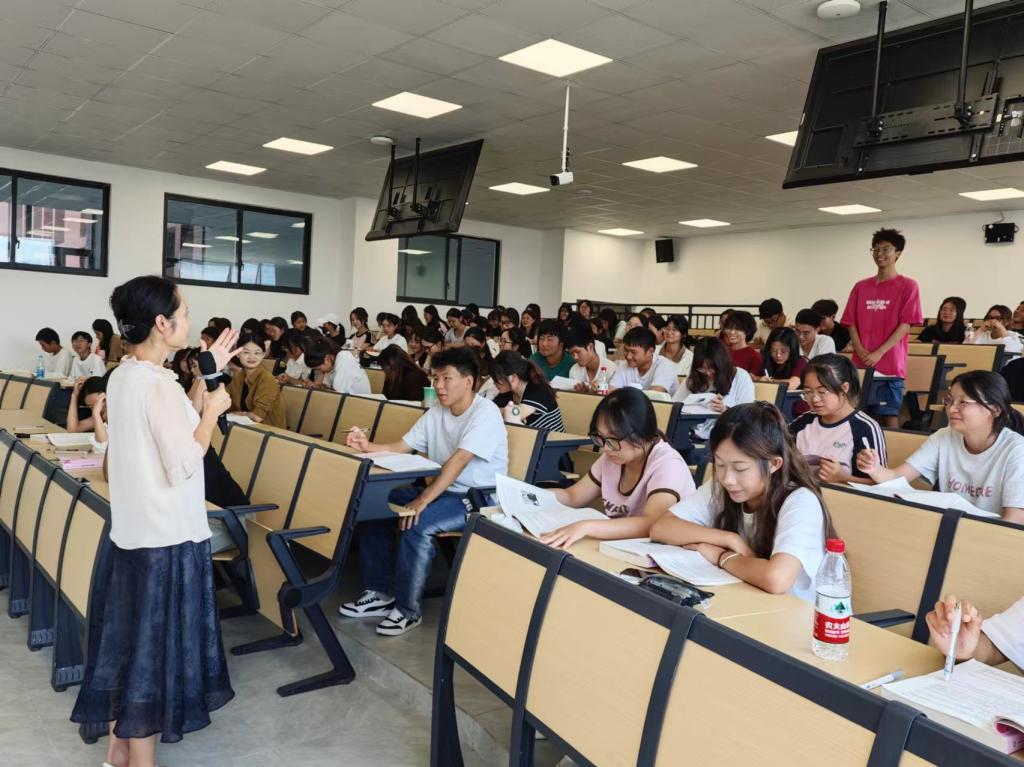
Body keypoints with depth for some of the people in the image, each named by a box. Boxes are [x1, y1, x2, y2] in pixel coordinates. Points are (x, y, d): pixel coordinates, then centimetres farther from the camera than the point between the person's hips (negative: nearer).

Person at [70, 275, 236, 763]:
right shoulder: (160, 384, -22)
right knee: (152, 646, 3)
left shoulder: (123, 375, 6)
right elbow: (184, 465, -23)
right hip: (167, 534, -9)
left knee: (127, 636, 18)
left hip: (133, 528, 9)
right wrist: (212, 410, -11)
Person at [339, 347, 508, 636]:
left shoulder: (485, 413, -16)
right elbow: (401, 447, 7)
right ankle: (380, 593, 7)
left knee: (416, 524, -31)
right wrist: (368, 447, -12)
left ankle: (408, 610, -12)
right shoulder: (436, 412, 9)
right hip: (442, 490, 8)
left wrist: (422, 501, -33)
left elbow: (458, 461, -27)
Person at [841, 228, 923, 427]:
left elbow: (905, 325, -7)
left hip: (890, 365, -4)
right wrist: (860, 351, -7)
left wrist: (878, 353, -15)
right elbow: (852, 324, 9)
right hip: (861, 365, 4)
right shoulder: (861, 287, 12)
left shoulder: (907, 286, -1)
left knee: (889, 417, -2)